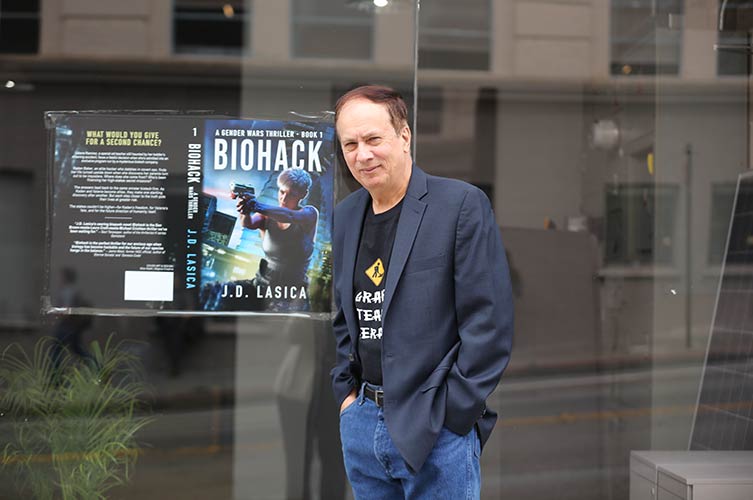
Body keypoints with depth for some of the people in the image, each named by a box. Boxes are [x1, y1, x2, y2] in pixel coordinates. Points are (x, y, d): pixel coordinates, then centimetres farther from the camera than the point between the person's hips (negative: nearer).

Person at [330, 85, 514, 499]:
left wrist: (451, 416, -13)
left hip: (437, 429, -6)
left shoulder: (462, 204, -11)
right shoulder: (346, 215, 9)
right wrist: (346, 391, 10)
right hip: (360, 423, 6)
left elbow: (490, 323, -13)